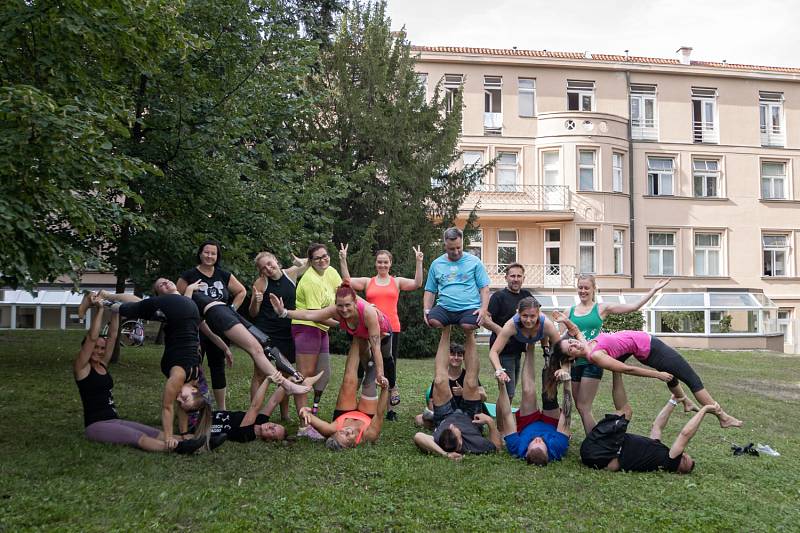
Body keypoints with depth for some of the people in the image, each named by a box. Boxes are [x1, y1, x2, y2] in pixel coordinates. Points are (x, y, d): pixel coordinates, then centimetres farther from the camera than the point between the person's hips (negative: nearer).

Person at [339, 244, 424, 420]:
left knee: (389, 361, -8)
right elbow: (347, 281, -1)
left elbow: (417, 284, -2)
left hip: (392, 328, -1)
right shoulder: (368, 282, 12)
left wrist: (419, 262, -10)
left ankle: (390, 409, 8)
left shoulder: (397, 282, 12)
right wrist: (343, 261, -10)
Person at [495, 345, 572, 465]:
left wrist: (501, 385, -39)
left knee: (528, 393, -18)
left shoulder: (517, 448, -44)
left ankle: (530, 349, 1)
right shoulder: (556, 449, -45)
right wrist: (566, 383, -40)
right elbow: (566, 415, -38)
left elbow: (507, 415, -38)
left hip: (527, 426, 0)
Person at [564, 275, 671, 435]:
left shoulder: (601, 309, 3)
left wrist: (654, 290, -1)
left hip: (592, 362, -4)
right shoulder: (569, 312, 8)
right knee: (579, 407, 8)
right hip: (574, 361, 4)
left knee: (584, 407, -5)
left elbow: (634, 307, 0)